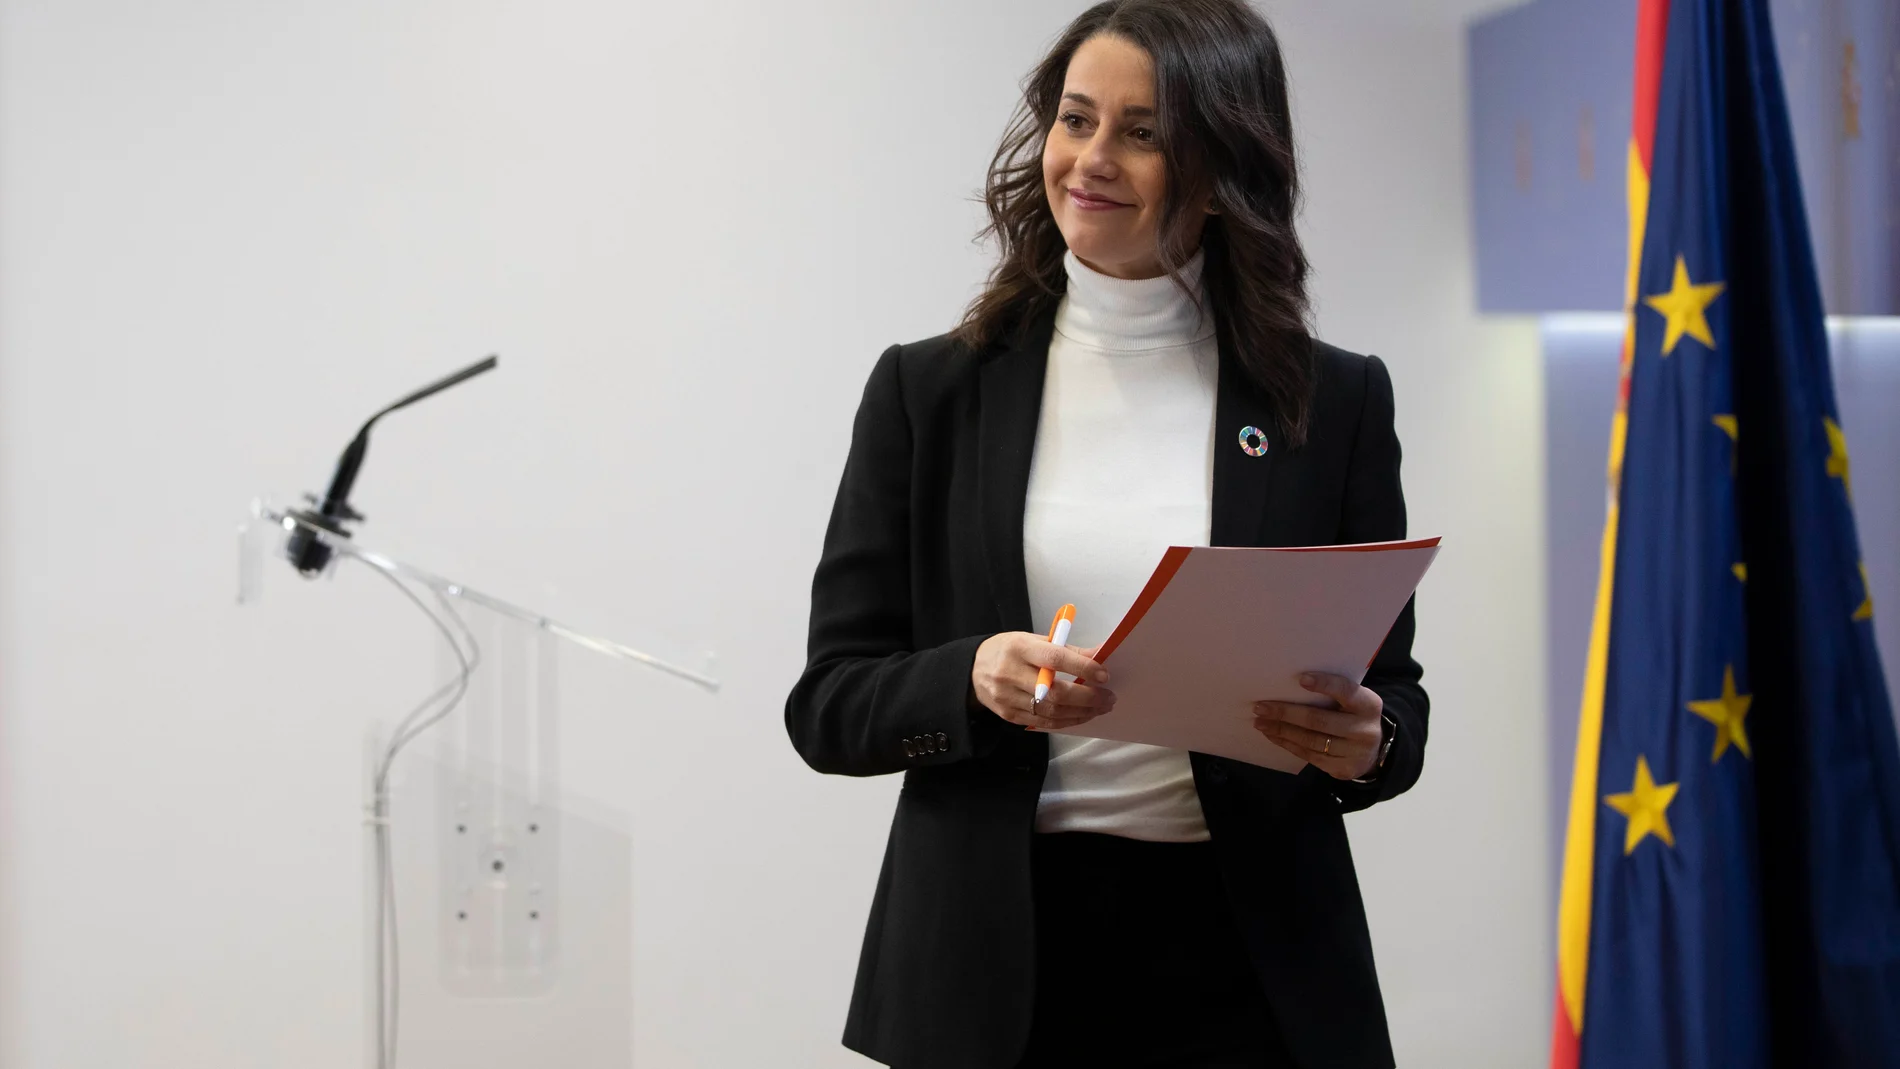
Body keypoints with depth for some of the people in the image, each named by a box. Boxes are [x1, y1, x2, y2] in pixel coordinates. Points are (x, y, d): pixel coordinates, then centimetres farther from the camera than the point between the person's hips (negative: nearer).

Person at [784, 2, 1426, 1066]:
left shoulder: (1337, 401, 2)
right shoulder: (929, 391, 2)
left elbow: (1395, 692, 7)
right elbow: (829, 705, 1)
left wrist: (1368, 743, -16)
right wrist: (972, 680, -19)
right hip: (999, 957, 1)